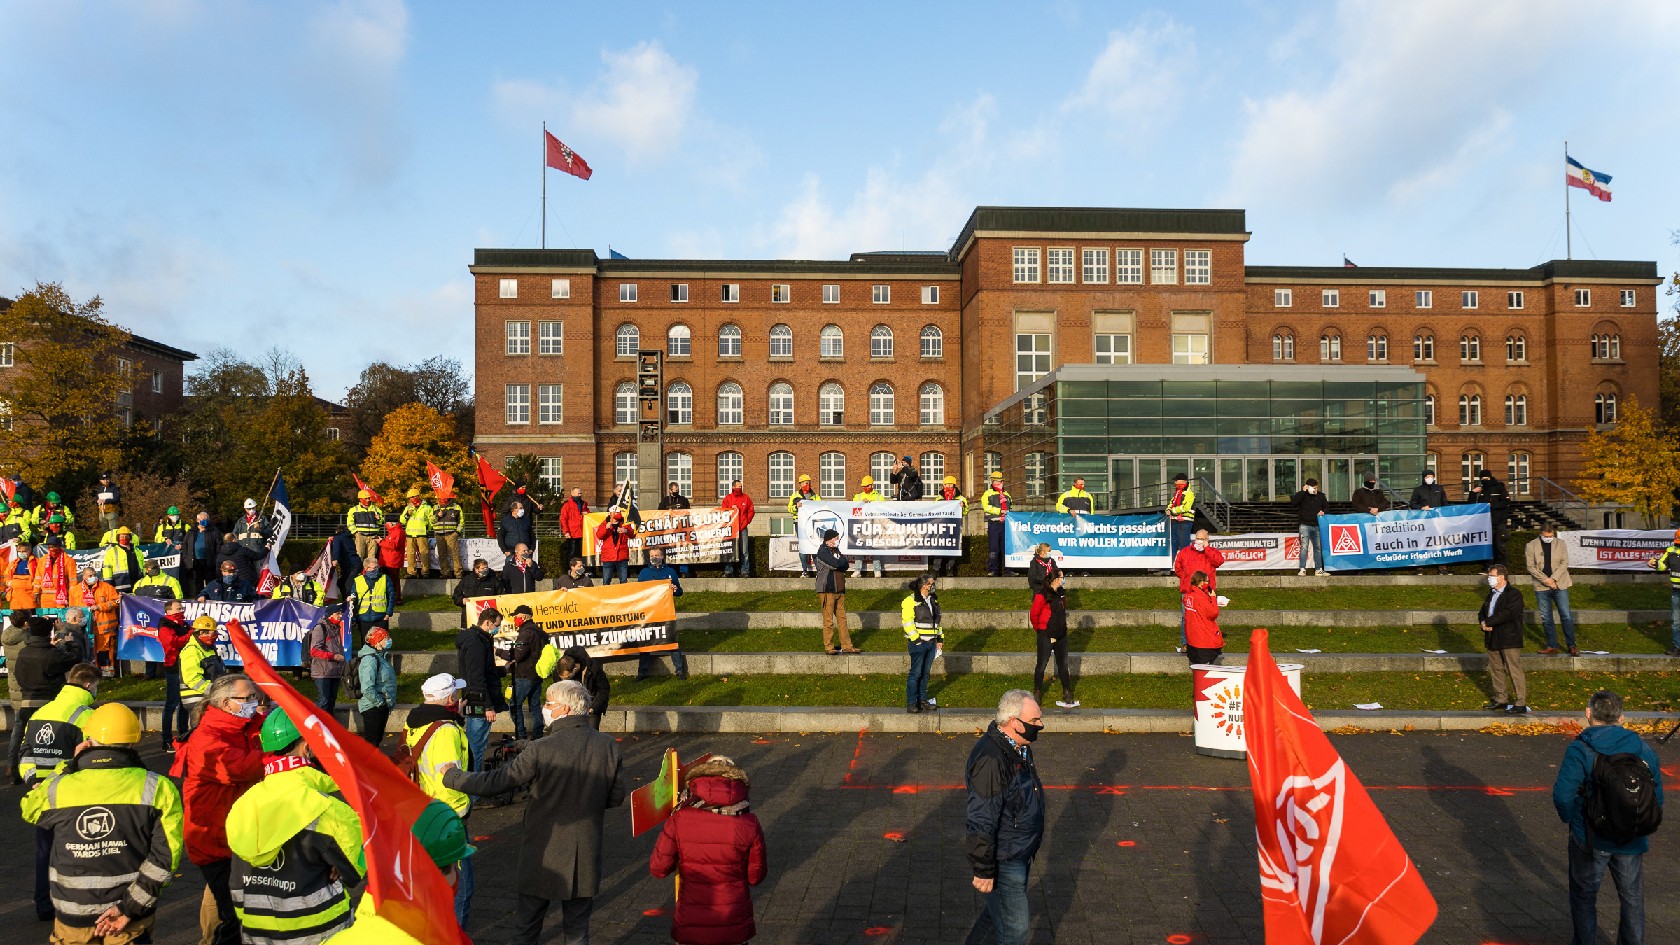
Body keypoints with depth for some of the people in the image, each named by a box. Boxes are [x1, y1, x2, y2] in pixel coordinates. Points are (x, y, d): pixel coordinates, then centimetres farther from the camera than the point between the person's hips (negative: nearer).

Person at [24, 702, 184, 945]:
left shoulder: (56, 790, -11)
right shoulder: (158, 789, -13)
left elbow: (29, 808, 13)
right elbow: (167, 854, -16)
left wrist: (70, 767, 11)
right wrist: (129, 907, -10)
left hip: (73, 917, 2)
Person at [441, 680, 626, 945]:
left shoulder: (541, 749, -20)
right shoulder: (609, 747, -9)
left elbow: (496, 782, -15)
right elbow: (616, 797, 1)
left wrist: (452, 776, 0)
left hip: (543, 857, -3)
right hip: (585, 860, 3)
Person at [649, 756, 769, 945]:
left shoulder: (679, 821, -14)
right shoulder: (749, 825, -12)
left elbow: (658, 869, -5)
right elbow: (756, 876, -2)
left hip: (692, 926, -1)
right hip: (736, 924, 1)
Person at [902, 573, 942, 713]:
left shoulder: (933, 600, 15)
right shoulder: (910, 601, -10)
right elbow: (907, 622, -14)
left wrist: (940, 638, 17)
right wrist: (916, 639, -16)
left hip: (931, 642, 7)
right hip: (918, 643, -7)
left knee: (925, 673, 12)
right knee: (916, 672, -4)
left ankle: (922, 700, 20)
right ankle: (911, 703, 3)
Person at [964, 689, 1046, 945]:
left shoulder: (1019, 748, 2)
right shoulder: (991, 760, -31)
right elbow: (980, 822, -28)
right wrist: (983, 871, -23)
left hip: (1020, 854, 9)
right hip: (1002, 861, -9)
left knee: (1000, 911, 25)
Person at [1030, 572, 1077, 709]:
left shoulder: (1061, 593, 8)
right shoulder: (1042, 595, -16)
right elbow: (1033, 615, -12)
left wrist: (1062, 627, 17)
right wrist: (1040, 629, 0)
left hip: (1061, 635, 7)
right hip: (1046, 636, -7)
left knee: (1063, 665, 11)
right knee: (1041, 665, 4)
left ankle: (1068, 696, 18)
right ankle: (1037, 695, 17)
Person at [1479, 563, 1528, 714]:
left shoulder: (1514, 594, -10)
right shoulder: (1491, 595, 17)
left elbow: (1507, 614, -22)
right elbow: (1482, 612, 16)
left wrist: (1488, 622, -16)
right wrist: (1483, 622, -7)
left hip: (1509, 639, -8)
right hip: (1493, 640, 8)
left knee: (1514, 671, -6)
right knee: (1496, 670, 14)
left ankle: (1521, 704, -3)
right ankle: (1500, 700, 23)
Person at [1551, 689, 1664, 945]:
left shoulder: (1580, 749, -16)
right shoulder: (1642, 748, -3)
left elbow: (1563, 794, -21)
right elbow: (1657, 796, 1)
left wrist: (1570, 819, -2)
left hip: (1590, 839, -3)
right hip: (1632, 840, 4)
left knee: (1584, 895, 14)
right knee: (1632, 897, 21)